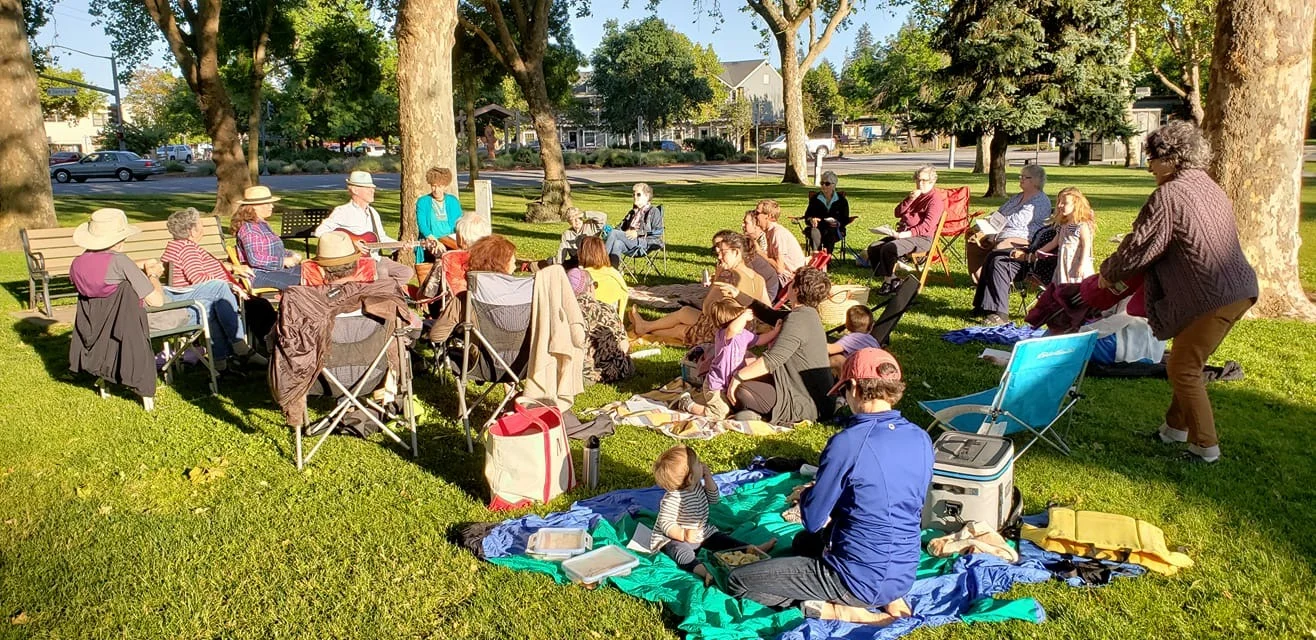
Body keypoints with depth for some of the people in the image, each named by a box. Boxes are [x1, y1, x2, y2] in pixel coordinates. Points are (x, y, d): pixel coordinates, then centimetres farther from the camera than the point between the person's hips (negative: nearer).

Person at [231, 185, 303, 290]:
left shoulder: (263, 224, 18)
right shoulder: (249, 228, -13)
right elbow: (254, 259, -23)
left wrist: (291, 255, 9)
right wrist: (283, 261, -19)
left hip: (276, 269, 10)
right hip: (259, 276, -10)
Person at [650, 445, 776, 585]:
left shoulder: (698, 486, -3)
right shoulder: (673, 498, -30)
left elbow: (714, 498, 10)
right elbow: (666, 524, -28)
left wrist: (708, 477, -5)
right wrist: (684, 535, -39)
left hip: (700, 533, 9)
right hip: (674, 538, -9)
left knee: (723, 540, -1)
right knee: (685, 552, -37)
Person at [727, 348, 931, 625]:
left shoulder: (847, 442, -23)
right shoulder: (922, 440, -2)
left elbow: (813, 519, -13)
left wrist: (806, 495, 9)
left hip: (861, 579, -7)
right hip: (904, 575, 7)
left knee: (737, 582, 2)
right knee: (803, 542, 34)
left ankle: (837, 609, -7)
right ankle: (889, 599, 14)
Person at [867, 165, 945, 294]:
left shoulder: (936, 199, -7)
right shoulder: (915, 195, 19)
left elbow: (927, 226, -19)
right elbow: (898, 213, 13)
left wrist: (906, 234, -29)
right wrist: (910, 200, -3)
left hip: (922, 238, -9)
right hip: (904, 234, 9)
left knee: (888, 248, -30)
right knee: (873, 248, -7)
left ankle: (890, 281, -14)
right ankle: (891, 279, -4)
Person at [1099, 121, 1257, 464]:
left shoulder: (1168, 195, -14)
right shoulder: (1210, 187, 16)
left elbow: (1137, 247, -11)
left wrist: (1108, 273, 8)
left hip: (1214, 297, -10)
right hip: (1240, 288, 10)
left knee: (1183, 370, 1)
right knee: (1185, 363, 21)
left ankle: (1206, 447, 6)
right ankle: (1176, 427, 33)